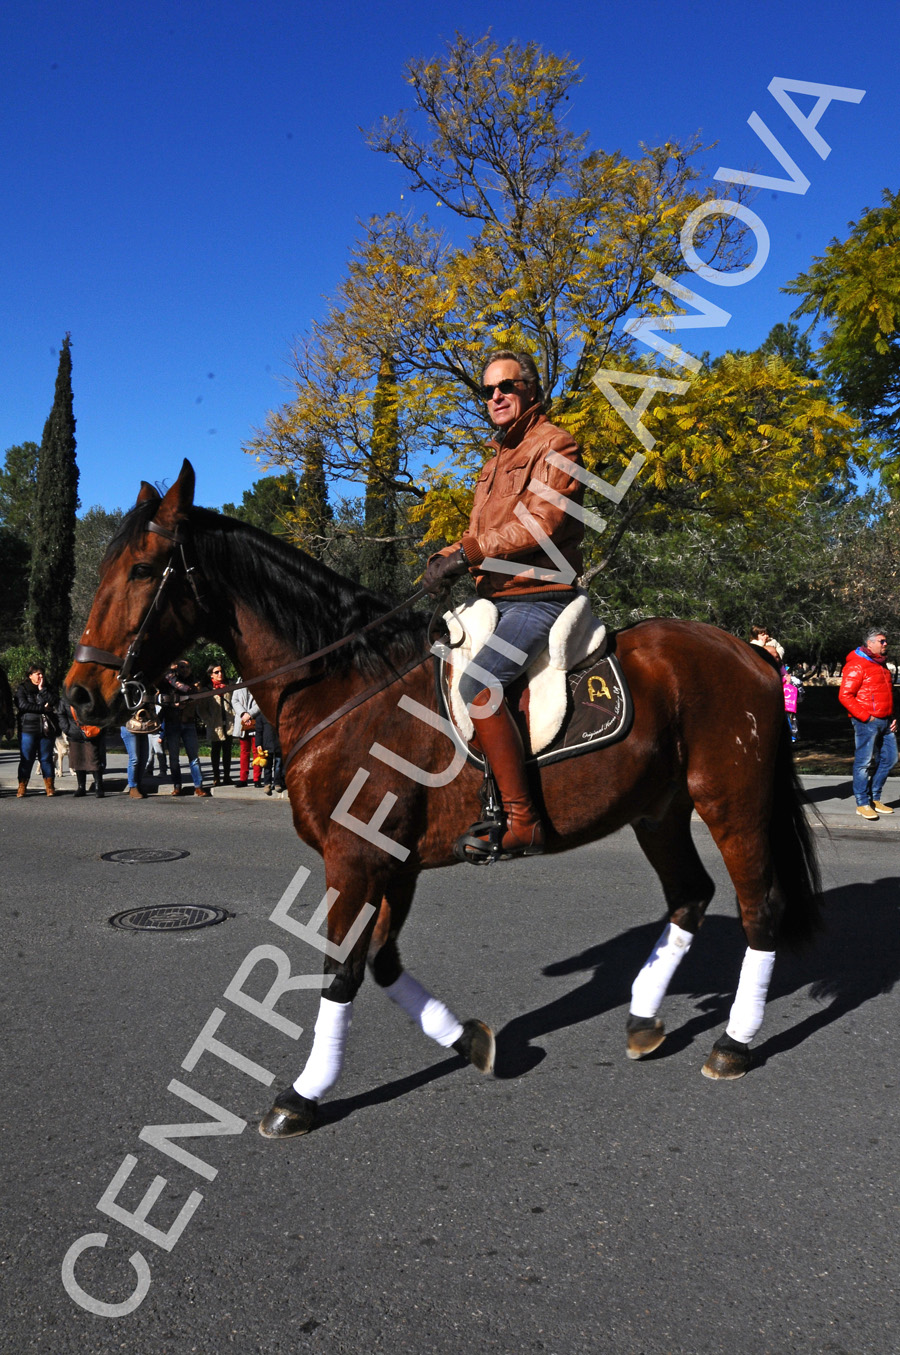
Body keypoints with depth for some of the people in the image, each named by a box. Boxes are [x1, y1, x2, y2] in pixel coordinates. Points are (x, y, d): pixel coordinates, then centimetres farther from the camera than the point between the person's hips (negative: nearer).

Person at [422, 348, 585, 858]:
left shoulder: (555, 446, -4)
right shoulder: (497, 459, 25)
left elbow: (539, 523, -18)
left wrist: (466, 553, -21)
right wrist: (449, 557, 4)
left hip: (539, 597, -10)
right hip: (494, 598, 10)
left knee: (476, 683, -29)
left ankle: (523, 820, -26)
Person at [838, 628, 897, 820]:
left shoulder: (882, 664, 18)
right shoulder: (857, 665, -10)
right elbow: (845, 695, -16)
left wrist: (892, 717, 15)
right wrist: (865, 716, -17)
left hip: (885, 722, 9)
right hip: (867, 722, -9)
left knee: (888, 758, 12)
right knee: (864, 762, -4)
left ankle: (875, 798, 24)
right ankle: (862, 803, 4)